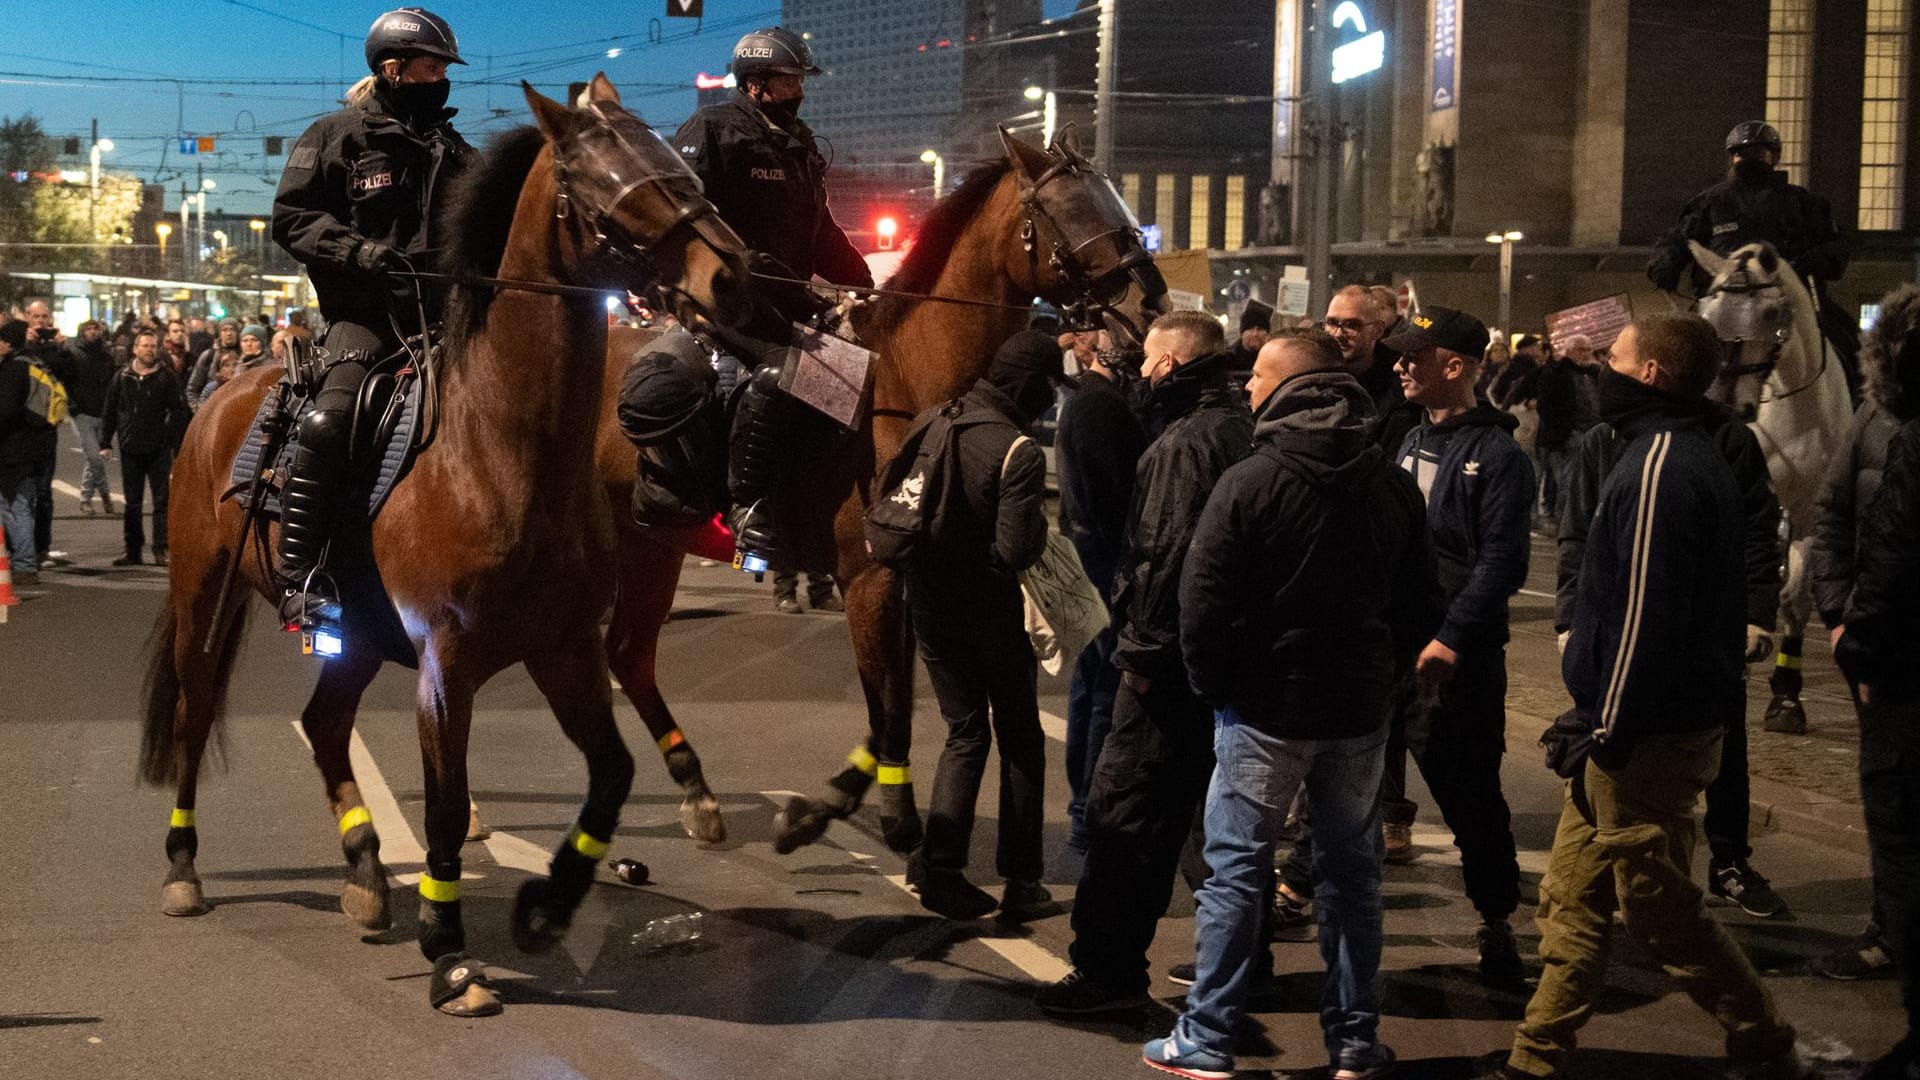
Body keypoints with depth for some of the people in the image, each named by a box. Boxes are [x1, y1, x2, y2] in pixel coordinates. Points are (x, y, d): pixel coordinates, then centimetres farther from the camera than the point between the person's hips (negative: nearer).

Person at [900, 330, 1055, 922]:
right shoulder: (1019, 452, -20)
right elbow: (1016, 550, -23)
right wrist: (1038, 520, -6)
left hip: (929, 602, 5)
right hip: (990, 611, -5)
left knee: (966, 732, 16)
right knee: (1020, 738, 11)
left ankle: (940, 862, 3)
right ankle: (1021, 881, 13)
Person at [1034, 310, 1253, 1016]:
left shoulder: (1183, 443, -16)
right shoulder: (1241, 430, 12)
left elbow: (1166, 555, -22)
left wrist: (1143, 648, -17)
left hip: (1176, 658, -10)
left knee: (1121, 805, -6)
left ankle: (1108, 969, -4)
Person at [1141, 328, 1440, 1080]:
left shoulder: (1251, 482, -14)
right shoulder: (1393, 484, 3)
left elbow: (1202, 602, -15)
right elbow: (1420, 601, 7)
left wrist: (1212, 683, -2)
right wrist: (1383, 672, 14)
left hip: (1266, 706, -4)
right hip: (1360, 707, 5)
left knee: (1236, 869, 3)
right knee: (1351, 869, 13)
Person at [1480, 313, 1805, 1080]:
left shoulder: (1660, 468, -19)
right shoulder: (1688, 456, 14)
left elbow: (1646, 612, -23)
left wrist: (1612, 728, -19)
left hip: (1647, 735, -10)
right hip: (1648, 724, 10)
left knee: (1661, 911, 0)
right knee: (1572, 897, 12)